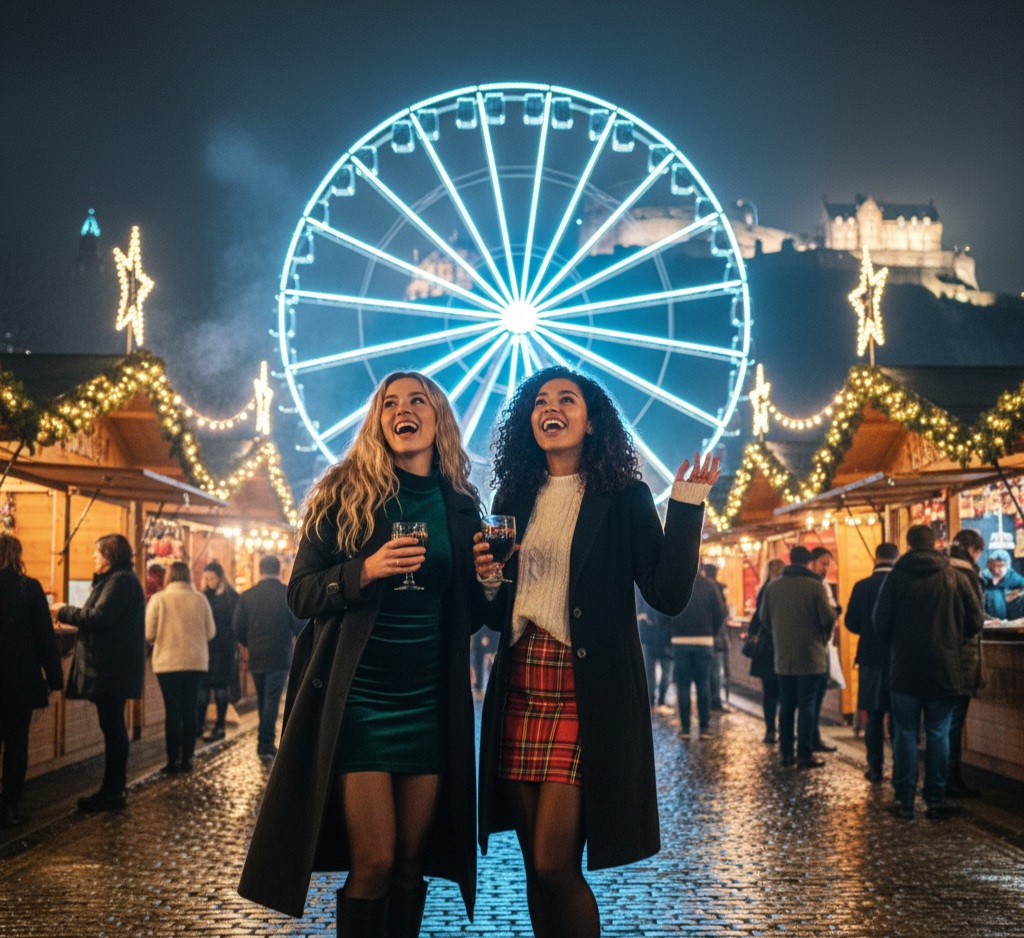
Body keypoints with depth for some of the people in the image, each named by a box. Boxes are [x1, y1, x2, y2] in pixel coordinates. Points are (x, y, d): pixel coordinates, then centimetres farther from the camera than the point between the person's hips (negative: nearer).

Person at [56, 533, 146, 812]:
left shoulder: (120, 581, -14)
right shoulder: (118, 579, 20)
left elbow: (99, 617, -23)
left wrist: (63, 612, -11)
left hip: (111, 669, -11)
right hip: (112, 667, 11)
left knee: (112, 727, -7)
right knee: (113, 727, 14)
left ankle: (113, 791, -3)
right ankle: (115, 788, 21)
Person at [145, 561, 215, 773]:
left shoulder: (159, 599, -7)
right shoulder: (200, 599, -1)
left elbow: (149, 634, -8)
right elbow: (210, 632, 5)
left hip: (168, 663, -2)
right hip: (196, 662, 2)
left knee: (172, 710, 4)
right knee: (189, 709, 9)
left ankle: (173, 760, 4)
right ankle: (187, 759, 11)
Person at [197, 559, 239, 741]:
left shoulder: (231, 597, -3)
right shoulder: (205, 596, 10)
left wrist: (232, 645, -13)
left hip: (223, 651, -4)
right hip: (205, 648, 4)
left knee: (221, 688, 1)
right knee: (202, 687, 3)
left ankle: (219, 727, 7)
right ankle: (198, 725, 8)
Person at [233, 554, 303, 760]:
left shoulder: (247, 595, 1)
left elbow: (237, 627, 1)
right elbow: (300, 626, -7)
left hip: (255, 657, 3)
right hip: (279, 656, -3)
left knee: (262, 699, 16)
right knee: (272, 699, -1)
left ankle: (264, 741, 23)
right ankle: (266, 743, -5)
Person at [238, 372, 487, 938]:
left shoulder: (460, 506, 7)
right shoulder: (344, 494, -1)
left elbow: (471, 614, 13)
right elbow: (301, 593, -4)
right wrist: (364, 571, -21)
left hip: (431, 701, 3)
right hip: (358, 697, -3)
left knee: (411, 860, 8)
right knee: (373, 860, -7)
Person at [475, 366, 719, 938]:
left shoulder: (624, 496, 0)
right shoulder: (514, 497, 12)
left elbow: (669, 595, -9)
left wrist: (687, 505, -16)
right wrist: (487, 580, -4)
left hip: (586, 697, -4)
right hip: (519, 692, 5)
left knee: (555, 863, -9)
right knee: (536, 864, 9)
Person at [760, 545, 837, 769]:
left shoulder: (773, 586, 2)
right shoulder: (815, 586, -12)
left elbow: (764, 618, 7)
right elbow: (828, 618, -13)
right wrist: (824, 637, 8)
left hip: (783, 656, 4)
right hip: (810, 656, -4)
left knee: (786, 705, 12)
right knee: (807, 705, 1)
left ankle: (786, 753, 15)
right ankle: (805, 754, -1)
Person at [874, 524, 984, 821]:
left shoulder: (897, 576, -5)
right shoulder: (955, 577, -2)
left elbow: (880, 622, -5)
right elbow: (975, 621, 0)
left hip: (905, 668, -1)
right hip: (944, 669, 1)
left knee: (905, 733, 6)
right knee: (938, 735, 7)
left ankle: (905, 800, 6)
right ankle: (936, 801, 8)